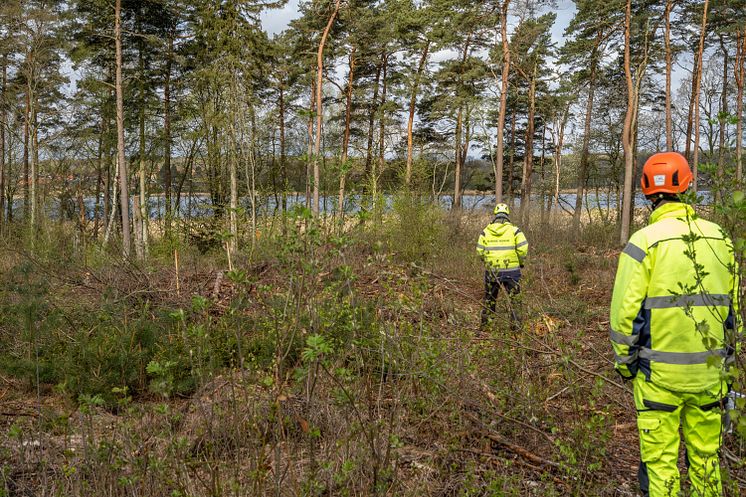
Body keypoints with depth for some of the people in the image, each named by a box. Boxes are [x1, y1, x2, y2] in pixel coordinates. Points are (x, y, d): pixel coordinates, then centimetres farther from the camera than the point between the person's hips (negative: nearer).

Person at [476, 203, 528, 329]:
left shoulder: (486, 231, 1)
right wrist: (521, 262, 6)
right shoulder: (514, 230, -6)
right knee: (511, 296, 9)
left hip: (491, 270, 2)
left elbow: (480, 250, 1)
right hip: (510, 269, -2)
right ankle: (514, 322, 10)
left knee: (489, 295, 17)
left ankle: (484, 320, 25)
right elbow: (523, 248, -11)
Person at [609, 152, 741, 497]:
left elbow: (625, 311, -12)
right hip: (709, 371, 5)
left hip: (659, 374, -5)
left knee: (660, 460, 6)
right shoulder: (719, 238, 3)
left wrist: (623, 362, 1)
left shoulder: (644, 241, -12)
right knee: (706, 457, 18)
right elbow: (733, 306, 11)